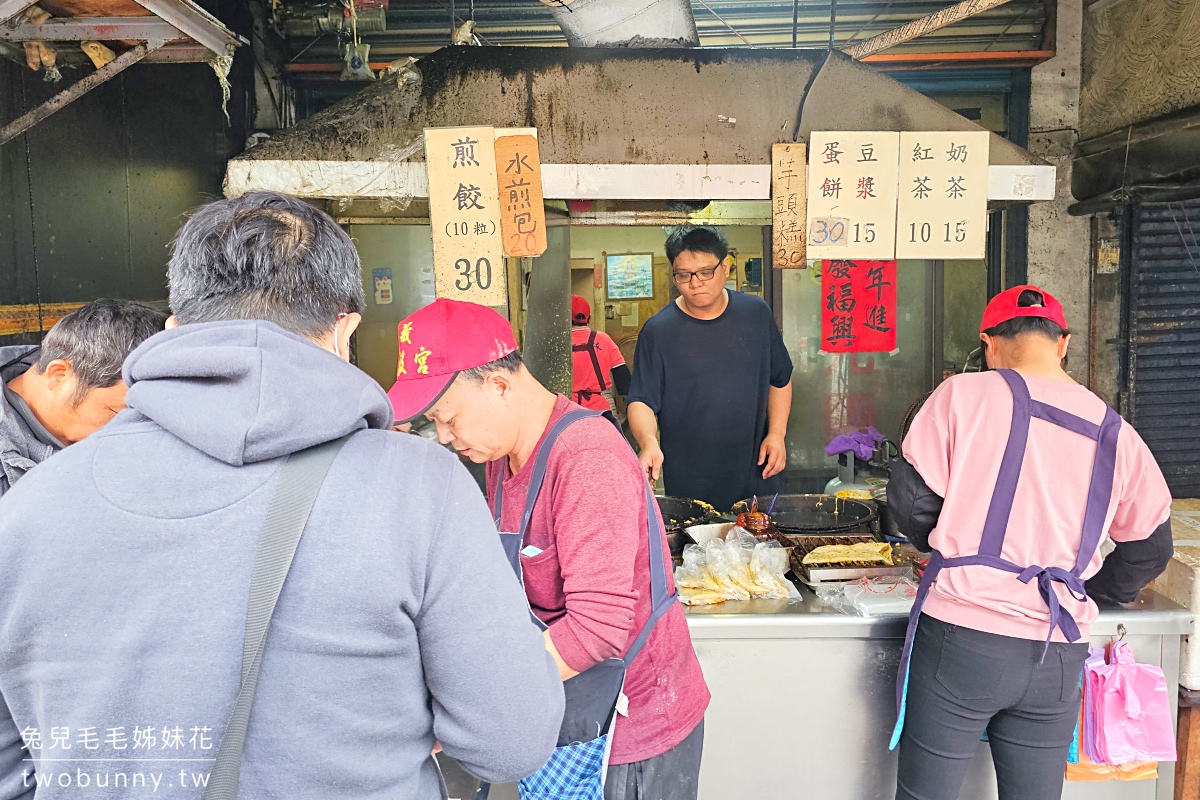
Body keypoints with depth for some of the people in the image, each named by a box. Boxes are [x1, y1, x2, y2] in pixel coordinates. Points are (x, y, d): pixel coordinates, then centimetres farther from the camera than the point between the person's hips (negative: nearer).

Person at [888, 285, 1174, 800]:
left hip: (960, 639, -4)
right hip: (1058, 658, 4)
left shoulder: (964, 395, -9)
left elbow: (911, 498, -7)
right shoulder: (1116, 434, 5)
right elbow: (1149, 550, 14)